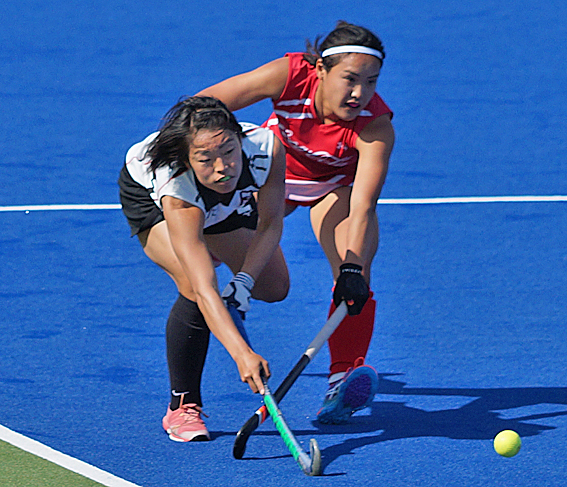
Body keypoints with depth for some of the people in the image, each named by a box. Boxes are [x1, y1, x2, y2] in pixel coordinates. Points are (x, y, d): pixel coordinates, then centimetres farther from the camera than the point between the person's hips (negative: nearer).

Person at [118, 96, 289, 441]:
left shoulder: (266, 147, -39)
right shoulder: (176, 192, -47)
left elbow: (270, 225, -20)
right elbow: (204, 289, -52)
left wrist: (244, 281, -32)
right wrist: (241, 354, -63)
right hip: (146, 195, -5)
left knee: (274, 287, 6)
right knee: (195, 287, -27)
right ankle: (182, 406, -10)